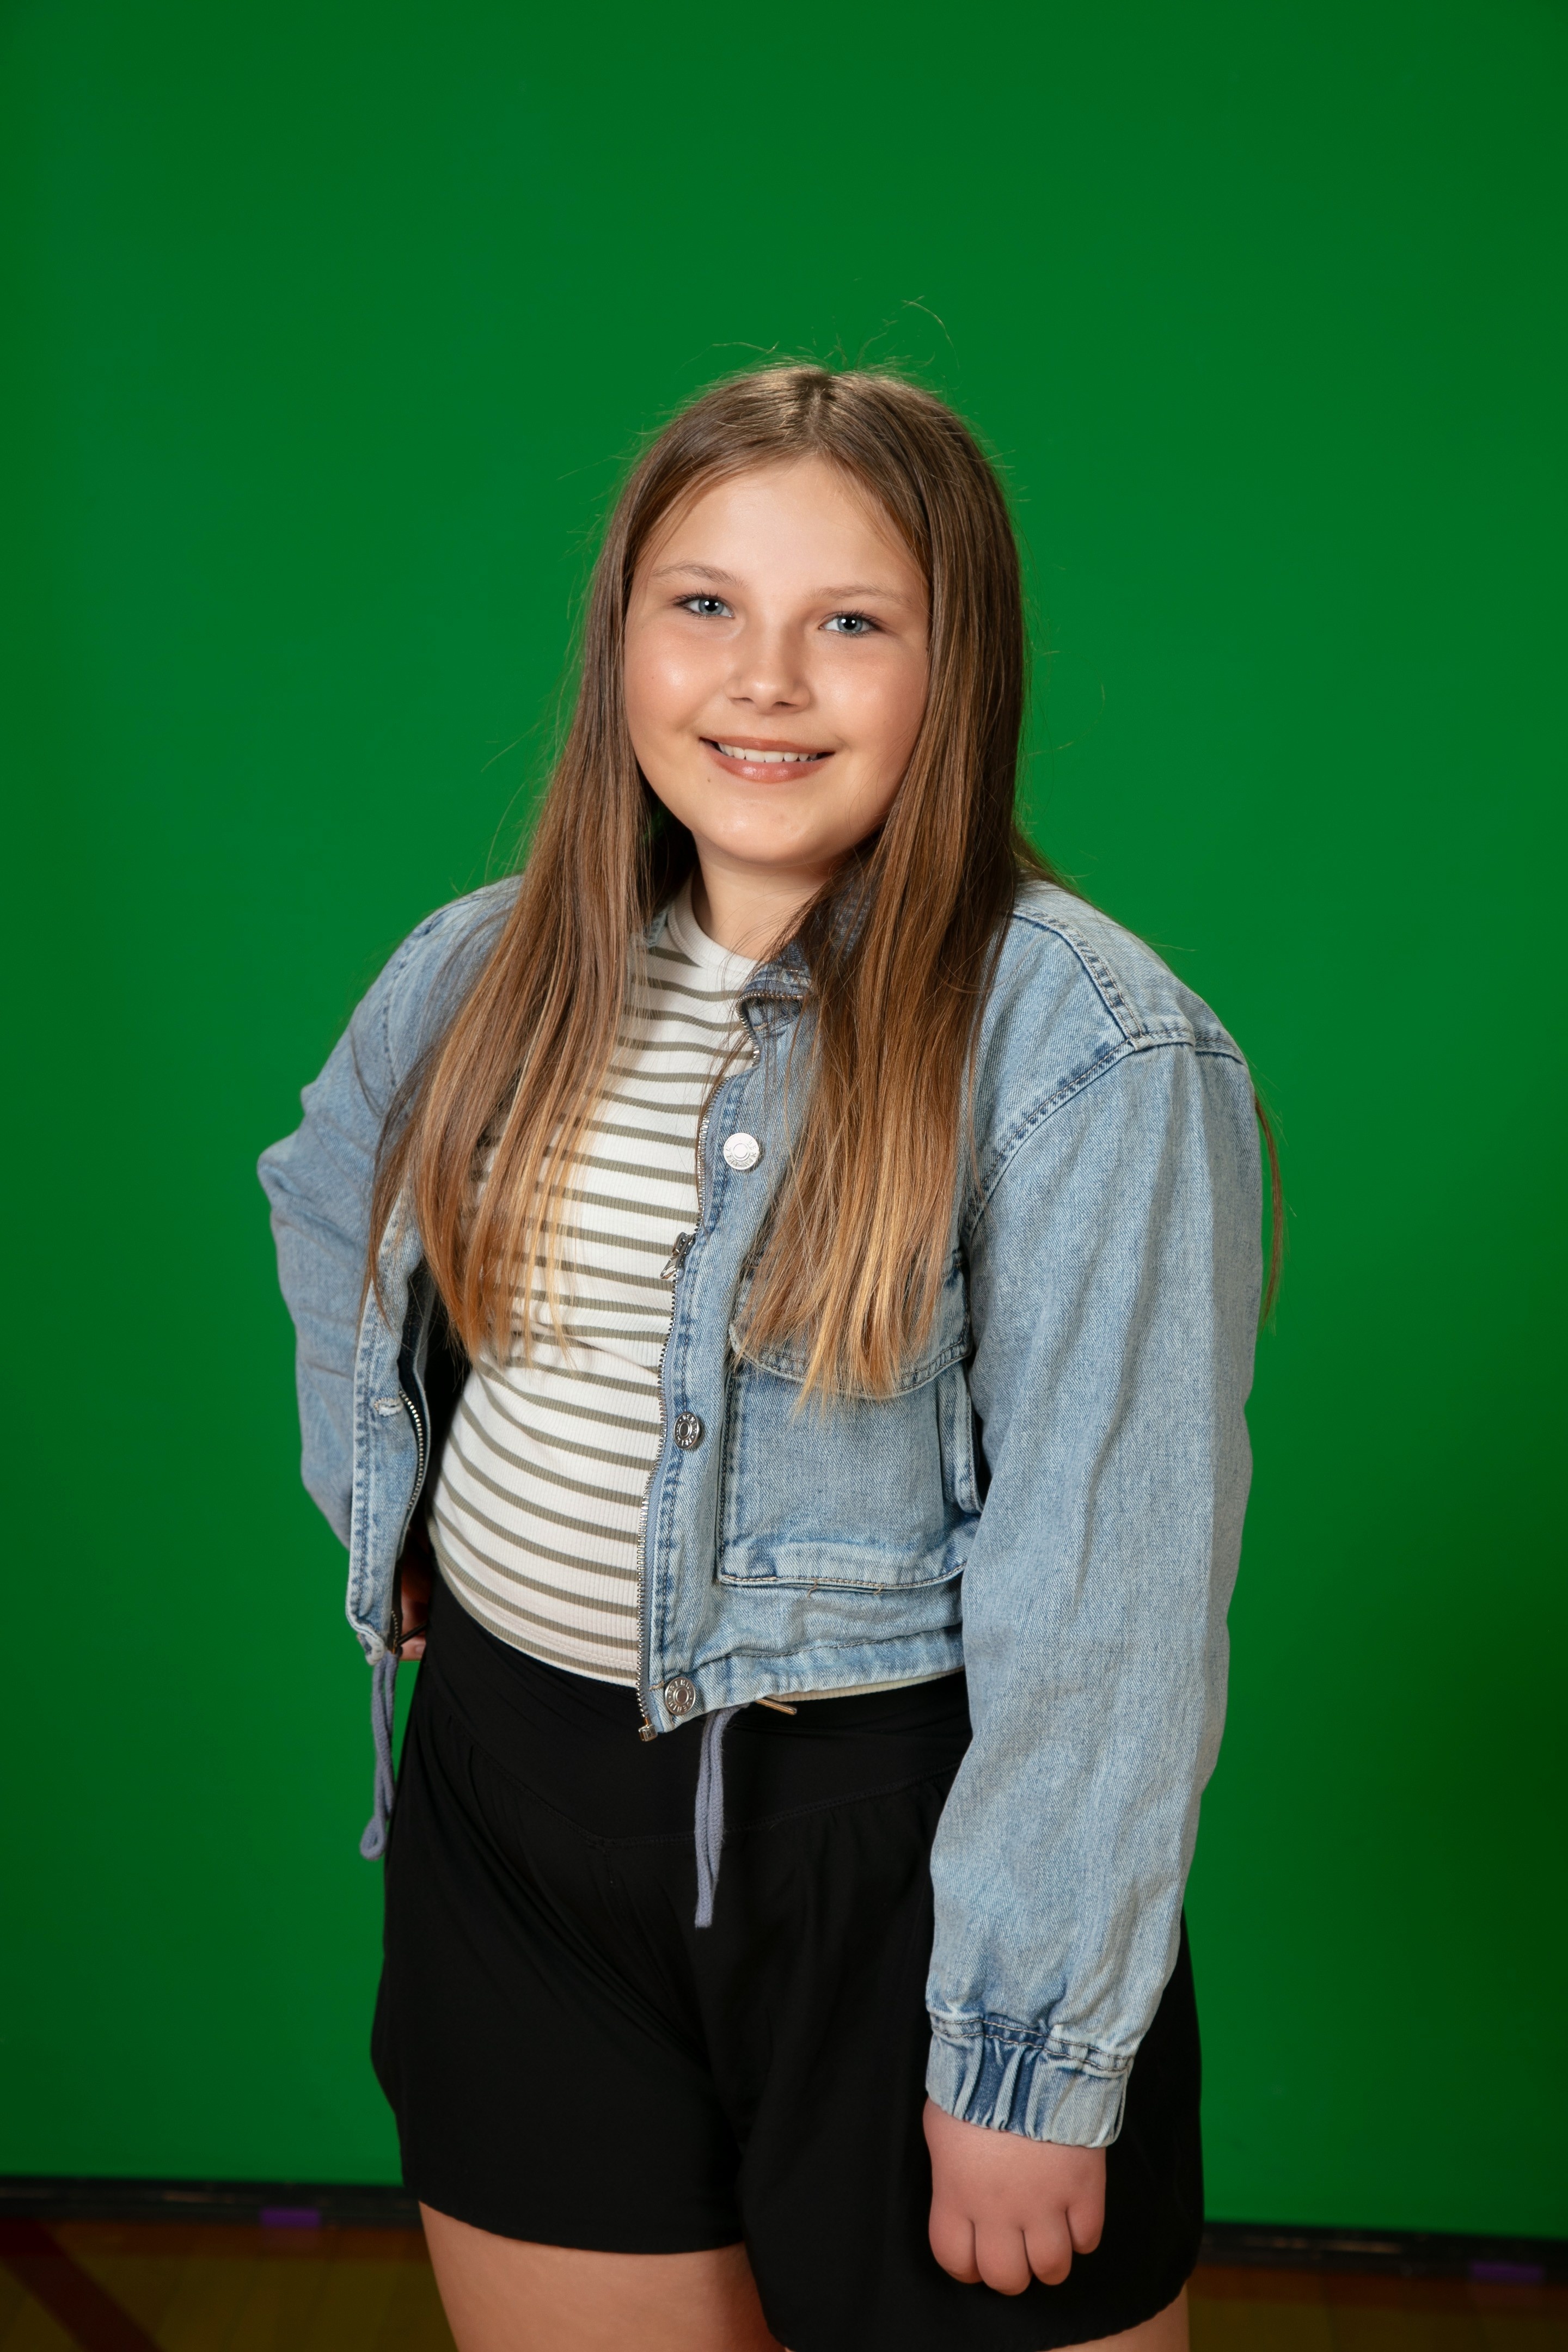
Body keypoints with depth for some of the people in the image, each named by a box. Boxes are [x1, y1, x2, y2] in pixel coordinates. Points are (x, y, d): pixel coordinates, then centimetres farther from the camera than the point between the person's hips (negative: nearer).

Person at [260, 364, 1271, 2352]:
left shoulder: (1086, 1051, -17)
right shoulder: (489, 974, 1)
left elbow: (1110, 1593, -17)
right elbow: (329, 1198, 23)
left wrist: (1032, 2054, -15)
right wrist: (379, 1505, 14)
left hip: (900, 1836, -4)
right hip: (511, 1806, 5)